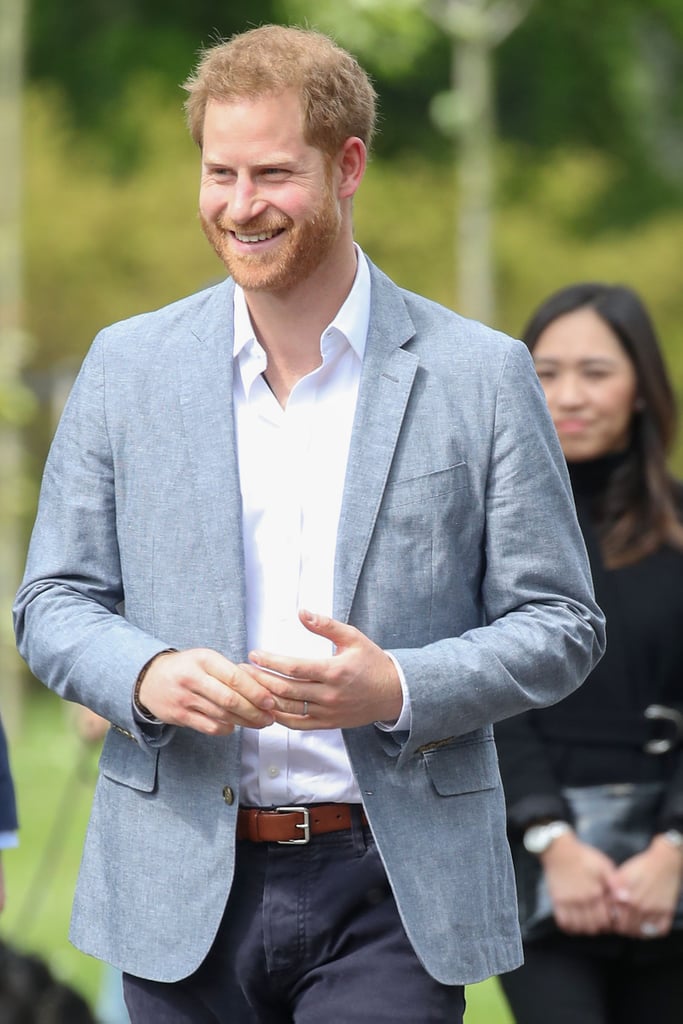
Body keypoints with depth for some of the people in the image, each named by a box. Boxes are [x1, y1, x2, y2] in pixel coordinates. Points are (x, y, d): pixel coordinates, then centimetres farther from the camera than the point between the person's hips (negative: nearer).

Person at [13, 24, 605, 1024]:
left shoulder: (481, 374, 1)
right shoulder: (128, 366, 7)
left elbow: (561, 624, 2)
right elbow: (53, 604, 10)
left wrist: (400, 688, -16)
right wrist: (146, 674, -13)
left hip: (390, 899, -2)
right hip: (182, 895, 2)